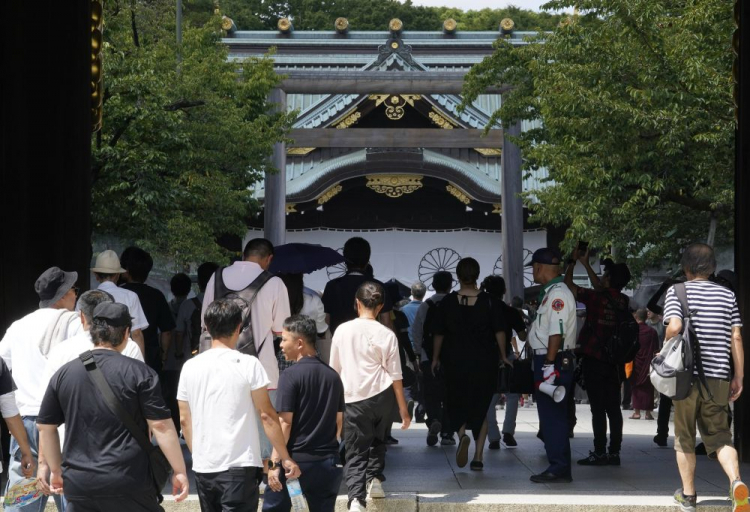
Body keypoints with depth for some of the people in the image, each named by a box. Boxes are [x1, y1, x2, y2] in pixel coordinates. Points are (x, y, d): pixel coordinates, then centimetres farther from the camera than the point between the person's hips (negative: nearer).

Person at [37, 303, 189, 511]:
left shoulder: (63, 374, 7)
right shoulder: (139, 372, -4)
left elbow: (45, 427, 12)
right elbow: (160, 425, -7)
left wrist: (56, 470, 24)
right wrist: (179, 471, -1)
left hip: (78, 485, 3)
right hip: (129, 485, -3)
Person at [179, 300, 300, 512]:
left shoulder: (190, 367, 5)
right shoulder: (248, 365, -7)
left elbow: (184, 420, 10)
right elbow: (267, 415, -6)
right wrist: (285, 458, 1)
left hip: (203, 468, 5)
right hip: (239, 465, -5)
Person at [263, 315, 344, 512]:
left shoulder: (291, 375, -10)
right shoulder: (333, 376, 9)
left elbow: (285, 423, -13)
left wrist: (275, 462, -12)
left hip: (295, 459, -5)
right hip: (328, 461, 5)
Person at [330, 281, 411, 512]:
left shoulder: (342, 330, 0)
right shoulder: (386, 335, -5)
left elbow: (334, 370, 9)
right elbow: (395, 376, -2)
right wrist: (403, 408, 5)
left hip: (353, 399, 0)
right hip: (382, 397, 0)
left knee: (356, 453, 2)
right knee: (377, 439, 28)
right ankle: (374, 478, 18)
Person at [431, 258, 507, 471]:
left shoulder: (448, 302, -3)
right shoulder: (489, 301, -4)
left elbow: (439, 333, 3)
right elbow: (499, 331, -2)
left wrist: (436, 358, 15)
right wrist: (503, 356, 11)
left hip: (455, 360, 0)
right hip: (484, 361, 0)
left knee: (456, 404, 14)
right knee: (481, 406, 10)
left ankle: (462, 435, -17)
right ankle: (478, 456, 4)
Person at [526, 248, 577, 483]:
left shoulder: (557, 294, -15)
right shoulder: (551, 292, 17)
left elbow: (557, 333, -21)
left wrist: (549, 364, -23)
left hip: (554, 362, -10)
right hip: (547, 360, 10)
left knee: (553, 417, -8)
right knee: (551, 417, 13)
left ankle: (559, 468, -5)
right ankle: (558, 466, 18)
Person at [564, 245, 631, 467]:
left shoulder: (596, 298, -13)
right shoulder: (623, 301, 6)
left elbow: (569, 285, -5)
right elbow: (600, 289, 23)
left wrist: (572, 261, 7)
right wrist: (586, 264, 29)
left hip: (594, 360, -6)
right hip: (615, 362, 6)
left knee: (598, 408, -4)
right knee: (613, 408, 7)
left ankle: (599, 453, -4)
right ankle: (614, 452, 9)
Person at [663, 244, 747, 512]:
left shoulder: (677, 291, -3)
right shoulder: (727, 294, 7)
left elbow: (675, 326, -19)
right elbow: (736, 338, 4)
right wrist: (739, 377, 9)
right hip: (718, 378, 2)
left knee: (684, 438, 13)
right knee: (720, 436, 6)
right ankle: (736, 481, -20)